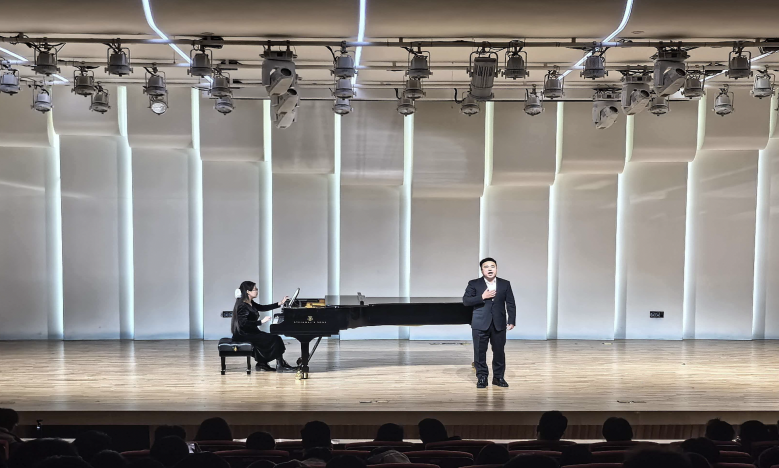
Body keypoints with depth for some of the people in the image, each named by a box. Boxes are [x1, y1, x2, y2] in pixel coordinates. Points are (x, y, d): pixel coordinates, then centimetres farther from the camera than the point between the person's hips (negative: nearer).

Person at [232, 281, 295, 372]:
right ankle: (280, 366, -3)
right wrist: (261, 322, -27)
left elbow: (262, 308, 17)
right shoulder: (242, 306, -19)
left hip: (250, 332, 10)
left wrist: (280, 303, 11)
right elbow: (243, 323, -27)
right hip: (244, 335, -10)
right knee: (274, 339, -12)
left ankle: (262, 364, 13)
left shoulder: (250, 303, 11)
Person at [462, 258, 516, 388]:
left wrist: (511, 321, -4)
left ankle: (498, 377, 18)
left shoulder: (505, 284, 6)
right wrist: (482, 297, -17)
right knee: (480, 351, 1)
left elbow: (511, 304, 4)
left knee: (499, 351, 6)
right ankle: (482, 377, 12)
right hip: (480, 324, -1)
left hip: (499, 324, 1)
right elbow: (466, 301, -7)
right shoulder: (474, 284, 1)